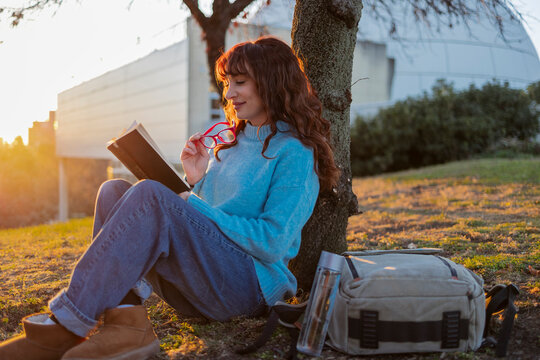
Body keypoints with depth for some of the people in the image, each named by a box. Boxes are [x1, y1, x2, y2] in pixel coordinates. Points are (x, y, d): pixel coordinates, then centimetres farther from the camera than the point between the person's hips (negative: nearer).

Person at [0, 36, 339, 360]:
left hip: (249, 284, -8)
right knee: (114, 190, -6)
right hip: (198, 286, 8)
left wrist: (199, 209, -11)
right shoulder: (230, 140, 20)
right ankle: (127, 324, -24)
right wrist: (198, 182, 3)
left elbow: (272, 243, -15)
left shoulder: (295, 153, -5)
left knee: (149, 195, -27)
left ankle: (66, 325, -25)